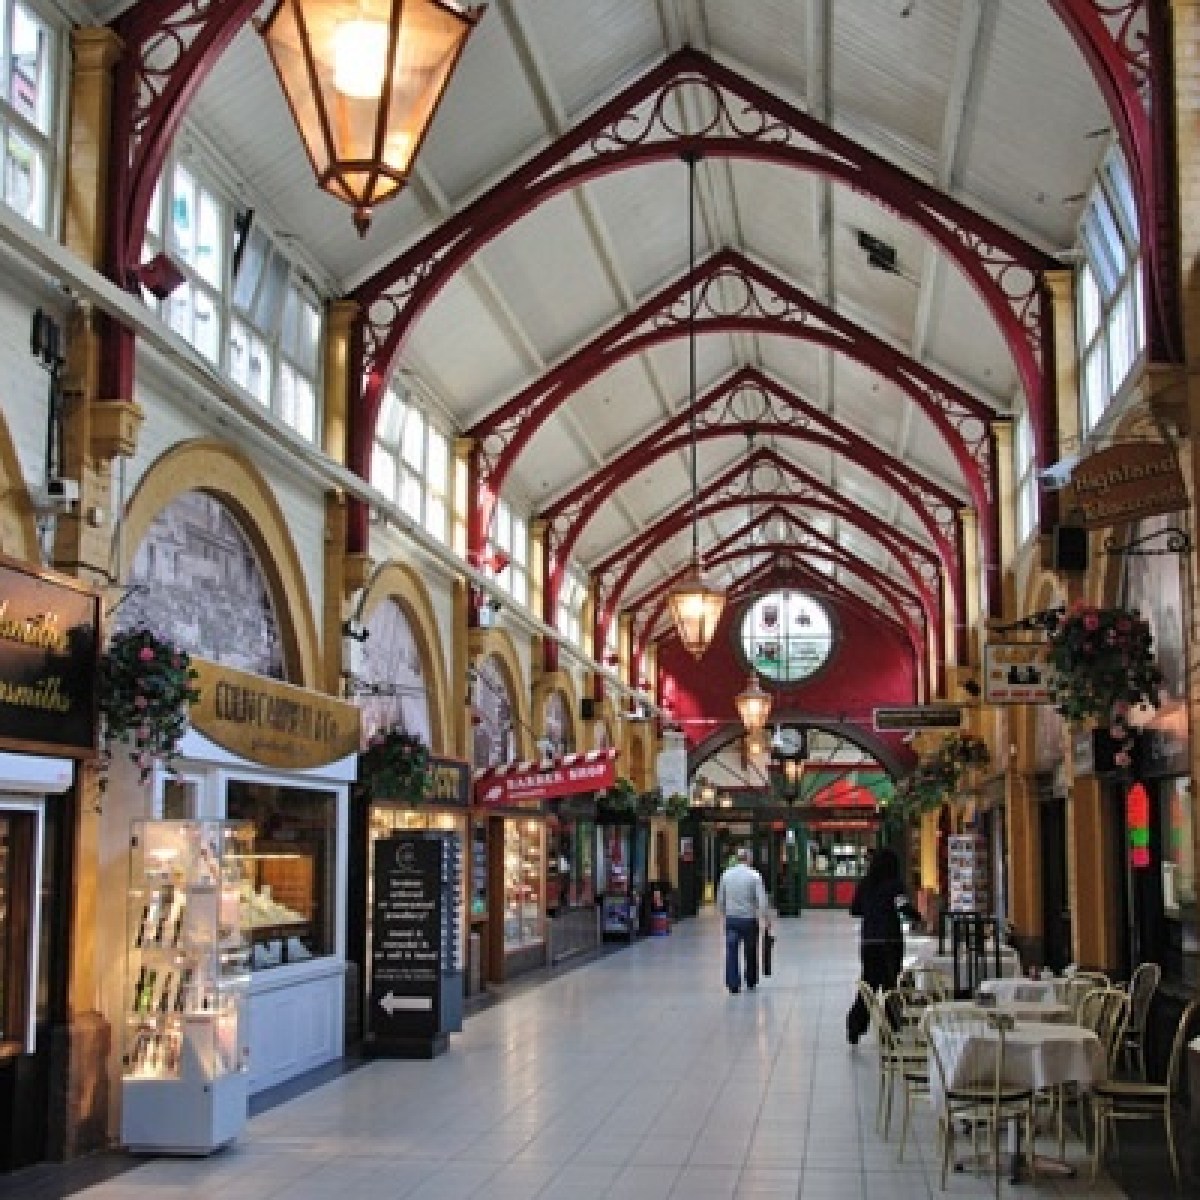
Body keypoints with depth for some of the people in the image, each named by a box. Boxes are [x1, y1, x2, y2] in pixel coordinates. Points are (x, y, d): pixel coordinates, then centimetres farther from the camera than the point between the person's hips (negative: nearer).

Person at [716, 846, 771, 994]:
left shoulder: (726, 874, 2)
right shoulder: (754, 875, -9)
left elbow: (720, 899, 8)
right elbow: (762, 900, -13)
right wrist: (767, 919, -5)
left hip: (731, 919, 2)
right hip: (749, 919, -2)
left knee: (731, 952, 1)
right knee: (750, 953, 13)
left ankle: (733, 984, -8)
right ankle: (751, 983, 25)